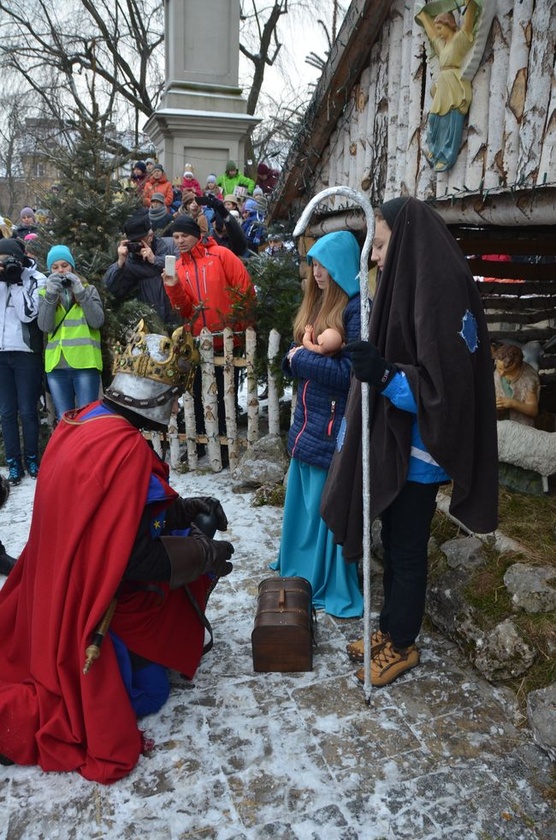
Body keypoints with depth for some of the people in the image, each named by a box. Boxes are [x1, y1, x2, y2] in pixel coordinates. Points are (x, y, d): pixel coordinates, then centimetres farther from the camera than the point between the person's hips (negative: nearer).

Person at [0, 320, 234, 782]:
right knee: (148, 693, 5)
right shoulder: (127, 449, -31)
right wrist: (205, 554, -13)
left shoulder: (82, 421, -3)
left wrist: (180, 506, 9)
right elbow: (135, 558, -27)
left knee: (192, 536, 16)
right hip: (94, 600, -9)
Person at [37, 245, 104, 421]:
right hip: (56, 365, 2)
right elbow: (45, 326, -1)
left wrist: (81, 293, -11)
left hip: (85, 363, -2)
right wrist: (51, 295, -11)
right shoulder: (44, 293, 14)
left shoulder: (89, 289, 10)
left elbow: (97, 321, -4)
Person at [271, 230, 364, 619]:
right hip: (308, 420, 8)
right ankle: (301, 569, 36)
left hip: (334, 424, -8)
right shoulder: (318, 303, 12)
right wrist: (294, 359, -7)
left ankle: (336, 589, 19)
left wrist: (301, 359, -13)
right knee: (303, 500, 18)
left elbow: (350, 372, -21)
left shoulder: (357, 309, -15)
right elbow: (297, 357, 16)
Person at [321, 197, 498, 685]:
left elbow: (444, 388, -23)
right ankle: (390, 630, 38)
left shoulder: (438, 294, -21)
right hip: (394, 449, 9)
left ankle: (402, 645, 28)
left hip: (416, 456, -9)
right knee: (395, 547, 20)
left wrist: (385, 374, -35)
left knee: (407, 553, 8)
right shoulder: (413, 287, 7)